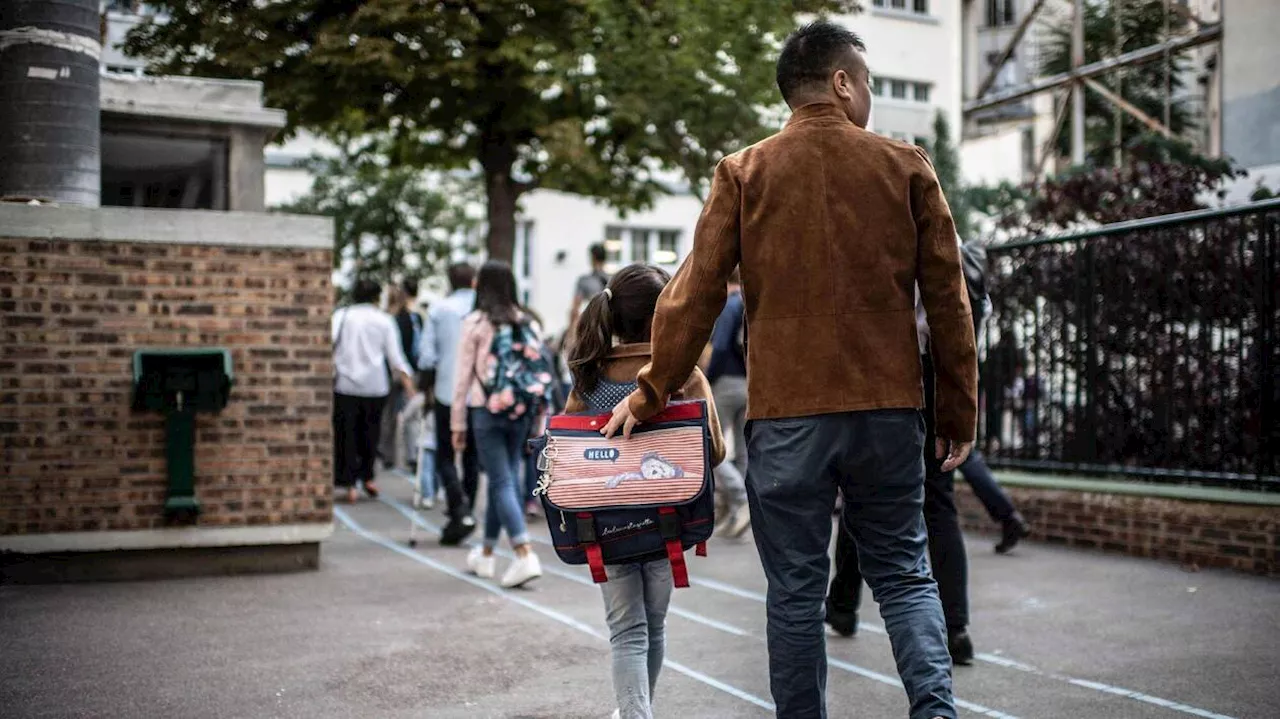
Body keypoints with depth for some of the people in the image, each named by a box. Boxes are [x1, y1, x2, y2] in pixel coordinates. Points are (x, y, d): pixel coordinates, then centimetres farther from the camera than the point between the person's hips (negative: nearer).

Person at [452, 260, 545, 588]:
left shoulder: (475, 323, -5)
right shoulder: (527, 324, 6)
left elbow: (464, 376, -4)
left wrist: (458, 423, 2)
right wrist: (537, 421, 11)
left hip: (486, 411, -4)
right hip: (520, 412, 5)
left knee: (503, 482, -3)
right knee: (503, 479, 14)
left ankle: (525, 555, -15)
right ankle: (486, 554, 28)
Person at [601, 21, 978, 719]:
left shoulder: (742, 173, 1)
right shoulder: (905, 166, 4)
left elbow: (695, 294, -2)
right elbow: (948, 300, 4)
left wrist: (649, 393, 6)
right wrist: (958, 411, 11)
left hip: (785, 412, -1)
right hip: (888, 409, 1)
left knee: (796, 591, 9)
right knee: (903, 573, 14)